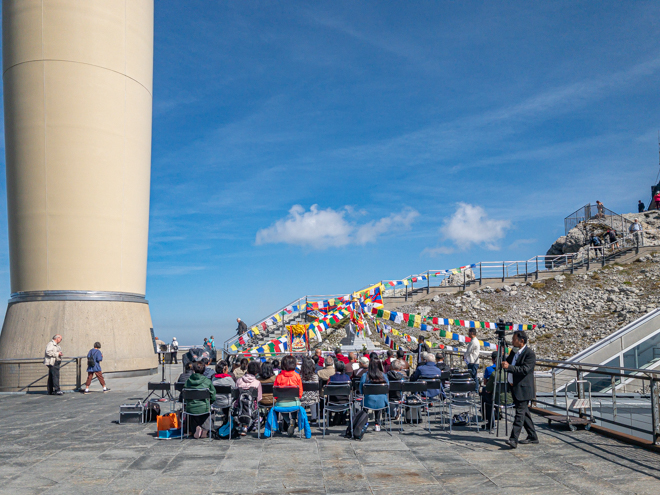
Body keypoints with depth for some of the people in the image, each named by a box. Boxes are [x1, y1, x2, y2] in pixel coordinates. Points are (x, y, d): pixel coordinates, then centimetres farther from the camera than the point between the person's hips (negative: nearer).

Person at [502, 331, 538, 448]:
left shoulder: (530, 354, -14)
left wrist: (509, 367, -24)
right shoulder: (513, 351, 12)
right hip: (515, 388, 9)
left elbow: (525, 370, -23)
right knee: (524, 412, 15)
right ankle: (532, 437, 25)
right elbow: (507, 363, 23)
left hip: (523, 389, -9)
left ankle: (514, 439, -14)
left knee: (520, 413, -10)